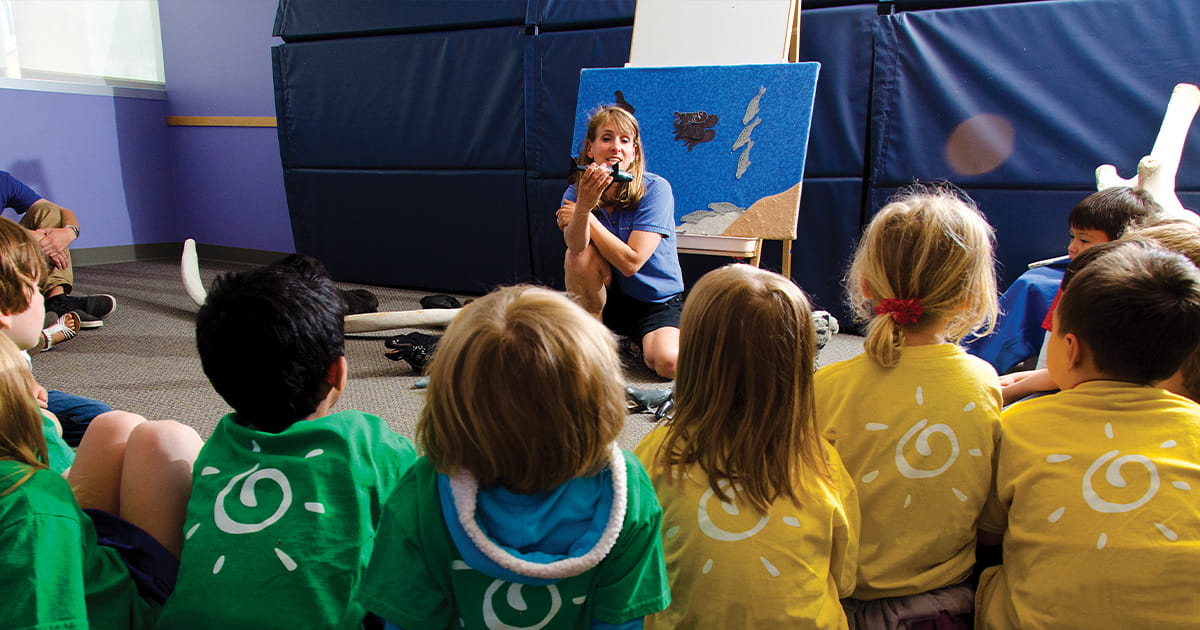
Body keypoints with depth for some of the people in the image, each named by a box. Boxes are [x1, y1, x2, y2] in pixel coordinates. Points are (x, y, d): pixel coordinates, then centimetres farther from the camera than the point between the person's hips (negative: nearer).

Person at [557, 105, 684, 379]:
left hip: (657, 301, -2)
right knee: (580, 255, -27)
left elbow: (630, 262, -23)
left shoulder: (655, 189, -16)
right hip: (608, 299, 3)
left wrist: (585, 216, -18)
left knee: (667, 362, -30)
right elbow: (576, 246, -28)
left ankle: (637, 345, 7)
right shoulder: (575, 193, -6)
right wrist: (584, 205, -47)